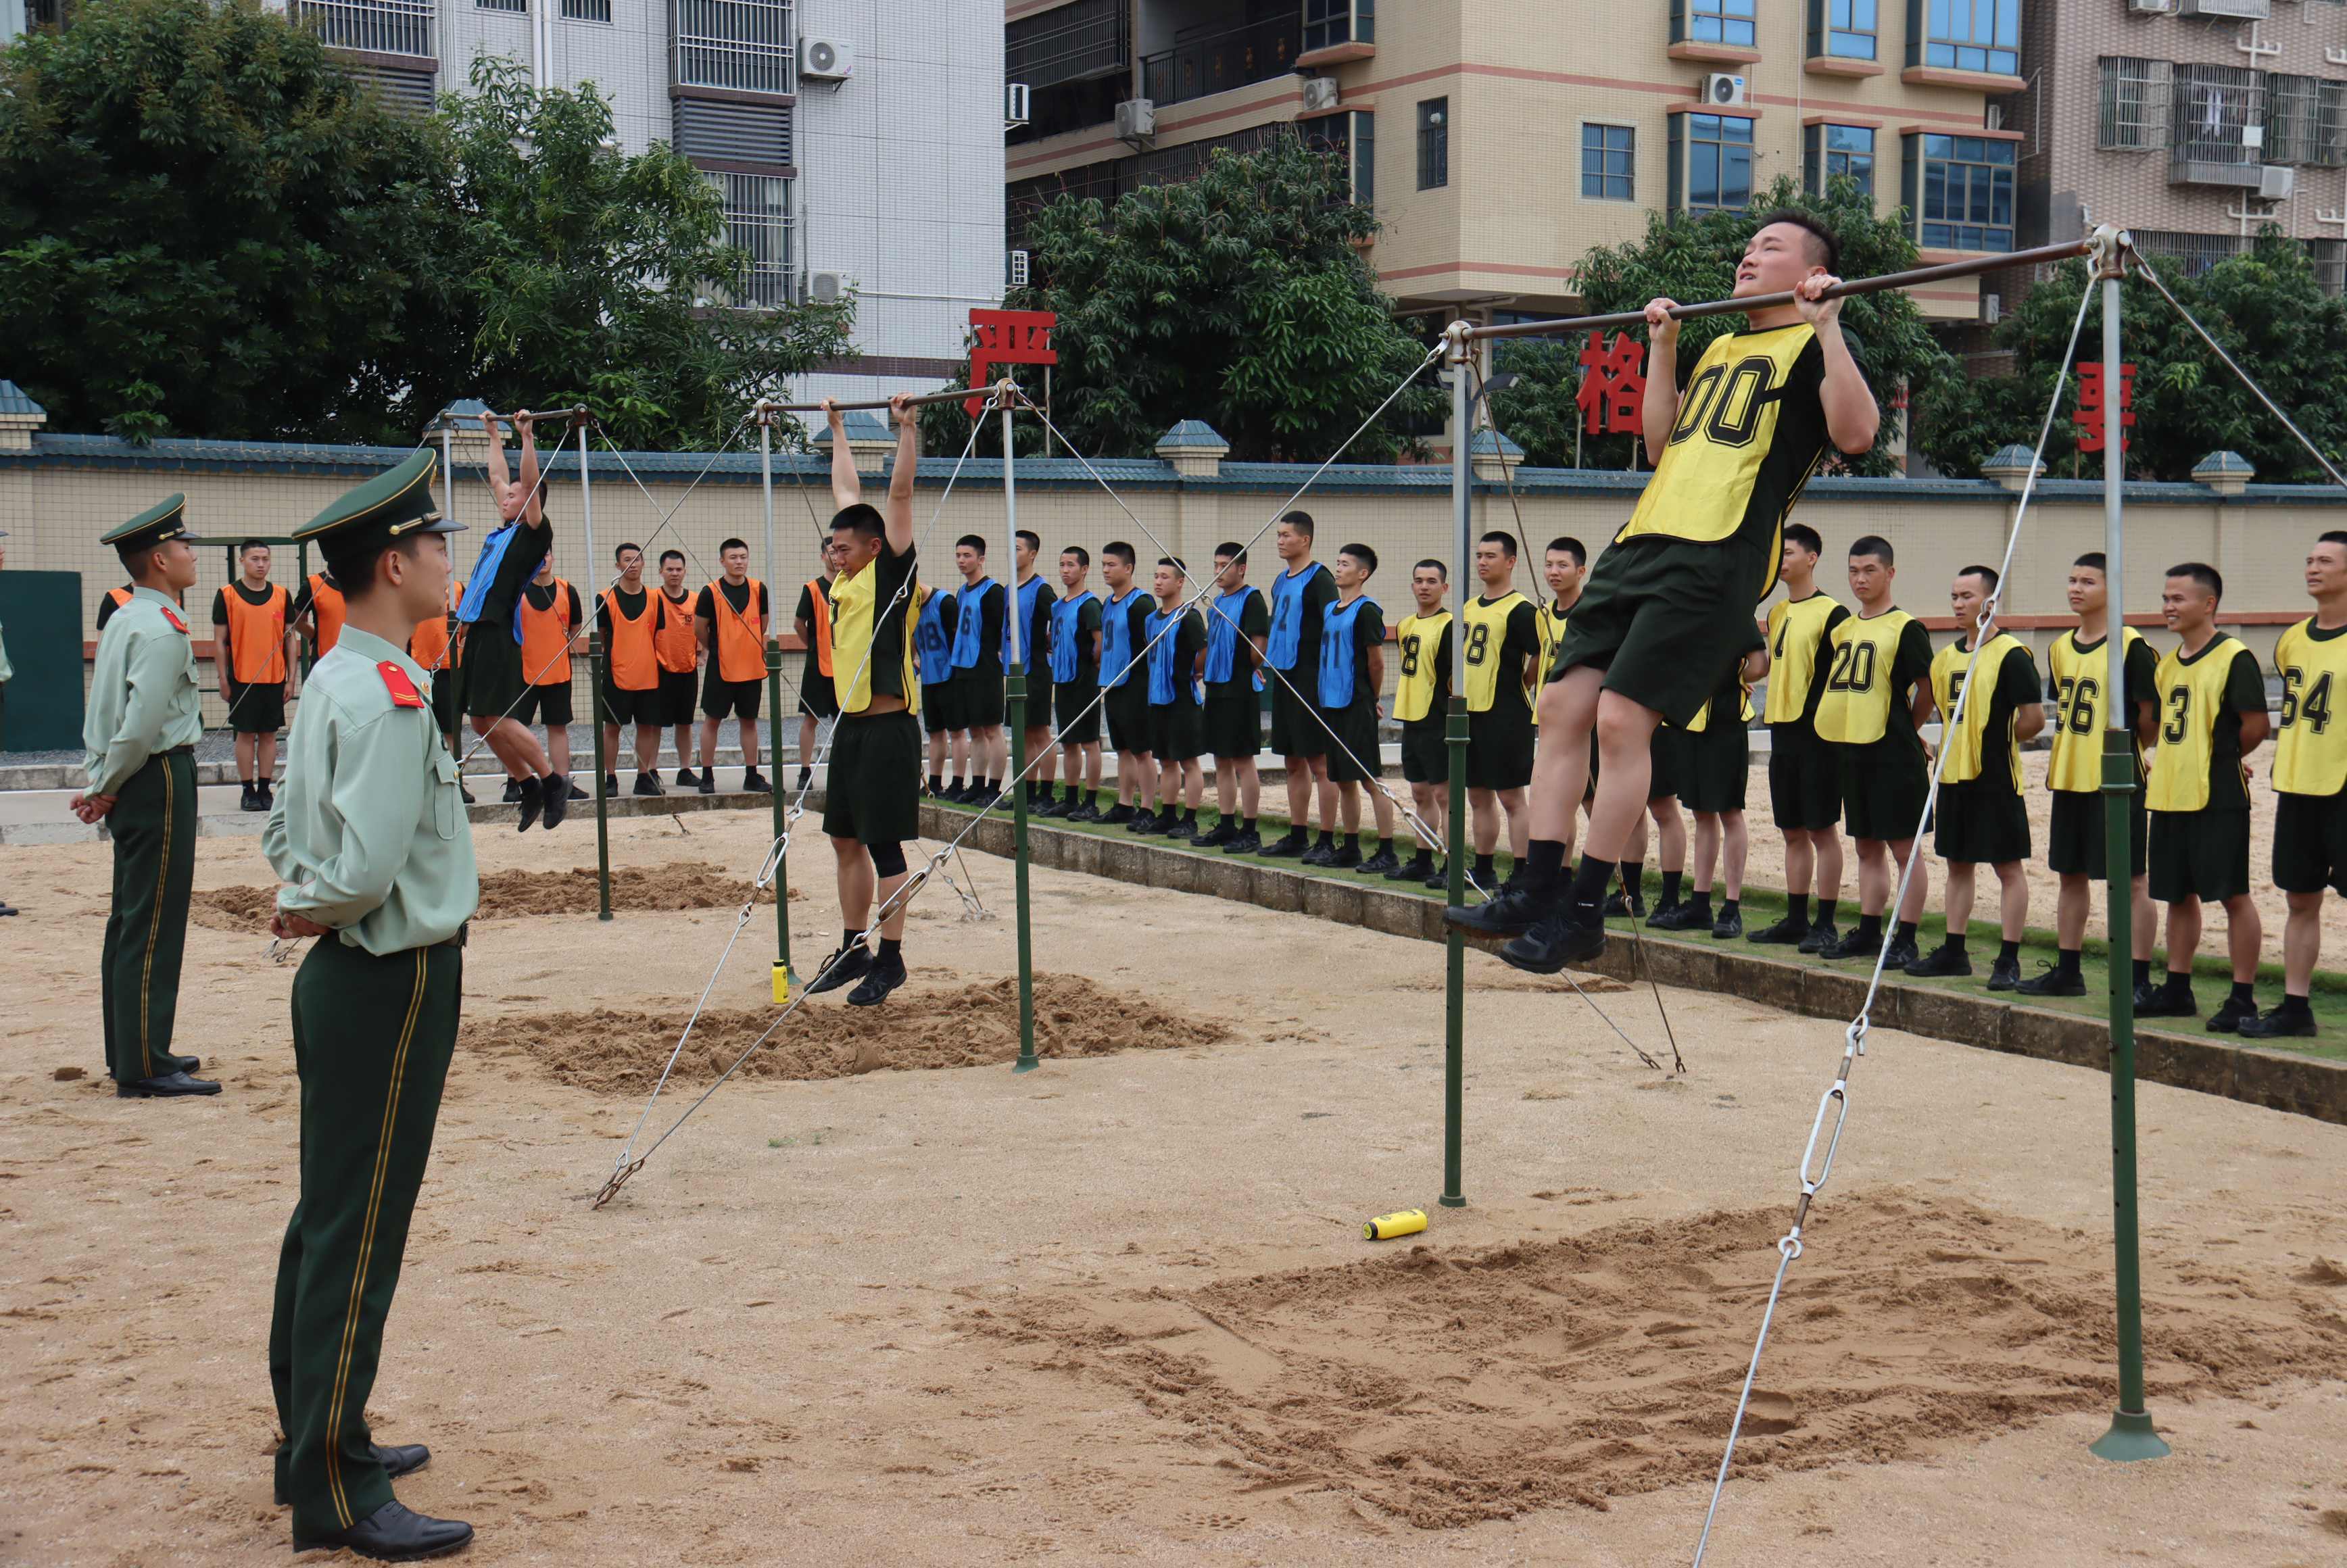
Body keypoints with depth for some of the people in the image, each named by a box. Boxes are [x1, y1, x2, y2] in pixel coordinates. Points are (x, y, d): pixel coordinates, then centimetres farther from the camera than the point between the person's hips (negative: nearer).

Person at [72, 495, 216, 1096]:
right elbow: (141, 728, -22)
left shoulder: (122, 620, 13)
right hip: (160, 778, -10)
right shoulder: (164, 631, -17)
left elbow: (102, 710, 15)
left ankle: (130, 1052, 24)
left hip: (131, 786, 10)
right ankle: (143, 1068, -2)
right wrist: (106, 789, -10)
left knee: (130, 921, 15)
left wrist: (97, 783, 11)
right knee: (155, 927, -6)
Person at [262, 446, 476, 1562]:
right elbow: (367, 870, -25)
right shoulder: (391, 696, -20)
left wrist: (304, 901, 2)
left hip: (349, 979, 10)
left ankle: (317, 1439, 31)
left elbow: (286, 833, 17)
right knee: (359, 1233, -4)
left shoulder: (334, 682, 10)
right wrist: (307, 912, -7)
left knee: (331, 1218, 18)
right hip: (392, 984, -10)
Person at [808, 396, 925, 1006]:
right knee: (845, 840, 13)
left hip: (887, 725, -8)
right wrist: (837, 428, 29)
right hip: (850, 723, 8)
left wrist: (907, 429, -13)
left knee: (882, 845, -5)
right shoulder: (846, 578, 11)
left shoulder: (892, 572, -7)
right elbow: (848, 490, 22)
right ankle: (854, 950, 23)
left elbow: (899, 494, -14)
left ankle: (890, 959, 2)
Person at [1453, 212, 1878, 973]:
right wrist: (1664, 346, 29)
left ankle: (1585, 913, -7)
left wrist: (1826, 325, -14)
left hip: (1715, 558, -8)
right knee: (1562, 705, 0)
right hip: (1642, 540, 8)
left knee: (1621, 718, -15)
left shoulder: (1811, 346, 4)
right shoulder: (1721, 349, 28)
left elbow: (1856, 433, -13)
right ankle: (1538, 895, 4)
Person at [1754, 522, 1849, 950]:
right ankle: (1796, 919, 18)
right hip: (1782, 732, 8)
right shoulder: (1777, 613, 14)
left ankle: (1825, 925, 2)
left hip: (1817, 734, -8)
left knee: (1822, 829, -3)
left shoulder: (1831, 613, -10)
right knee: (1792, 831, 11)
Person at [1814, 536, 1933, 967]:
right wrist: (1842, 728, 13)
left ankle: (1906, 941, 1)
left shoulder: (1905, 628, -9)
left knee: (1903, 846, -2)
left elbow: (1928, 688, -8)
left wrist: (1904, 731, 3)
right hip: (1851, 750, 8)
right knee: (1867, 846, 14)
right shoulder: (1843, 629, 13)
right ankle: (1868, 932, 21)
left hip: (1892, 754, -8)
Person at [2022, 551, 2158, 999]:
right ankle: (2067, 971, 25)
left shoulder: (2130, 647, -13)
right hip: (2069, 778, 8)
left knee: (2130, 879, -2)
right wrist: (2065, 754, 12)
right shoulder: (2061, 648, 10)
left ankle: (2140, 979, 2)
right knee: (2071, 874, 15)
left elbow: (2152, 714, -10)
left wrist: (2122, 748, 3)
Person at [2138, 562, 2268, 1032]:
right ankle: (2177, 990, 24)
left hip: (2218, 799, -8)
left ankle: (2243, 998, 3)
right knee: (2178, 894, 14)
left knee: (2233, 894, -2)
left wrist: (2221, 759, 1)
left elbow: (2257, 725, -12)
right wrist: (2168, 764, 9)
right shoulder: (2167, 663, 13)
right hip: (2169, 797, 8)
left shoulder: (2234, 658, -11)